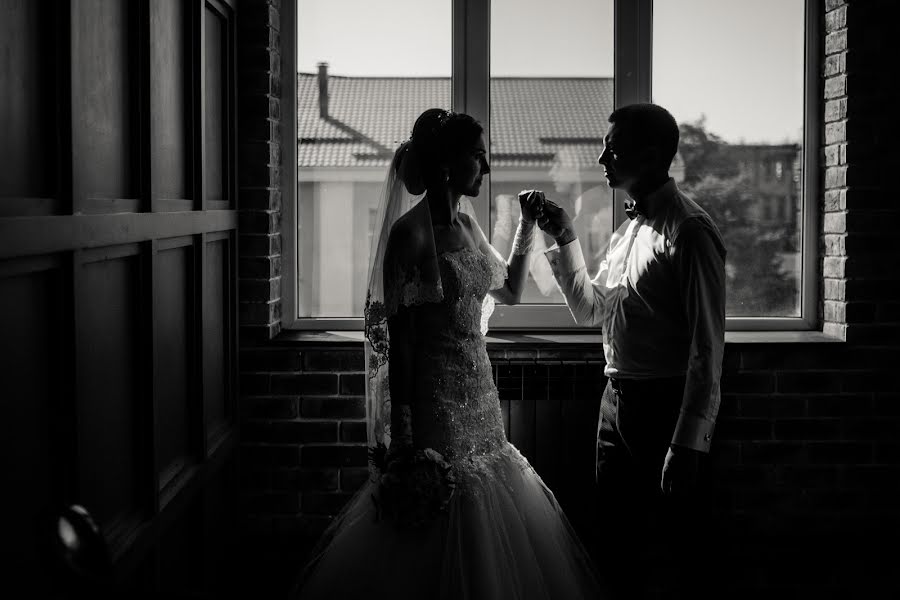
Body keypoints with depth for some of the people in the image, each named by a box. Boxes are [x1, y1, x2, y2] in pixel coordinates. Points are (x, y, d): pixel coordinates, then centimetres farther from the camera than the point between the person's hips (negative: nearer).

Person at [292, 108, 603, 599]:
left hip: (477, 393, 8)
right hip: (433, 397, -8)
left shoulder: (466, 225, 10)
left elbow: (510, 289, 26)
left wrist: (527, 227, 13)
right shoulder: (409, 232, -13)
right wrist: (401, 438, -19)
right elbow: (397, 337, -16)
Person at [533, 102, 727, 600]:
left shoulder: (689, 231, -14)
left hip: (666, 406, -8)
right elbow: (590, 309, 24)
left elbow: (707, 345, -18)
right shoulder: (627, 229, 13)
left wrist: (687, 442, -21)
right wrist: (564, 238, 13)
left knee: (677, 559, 2)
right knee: (615, 549, 16)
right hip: (617, 403, 8)